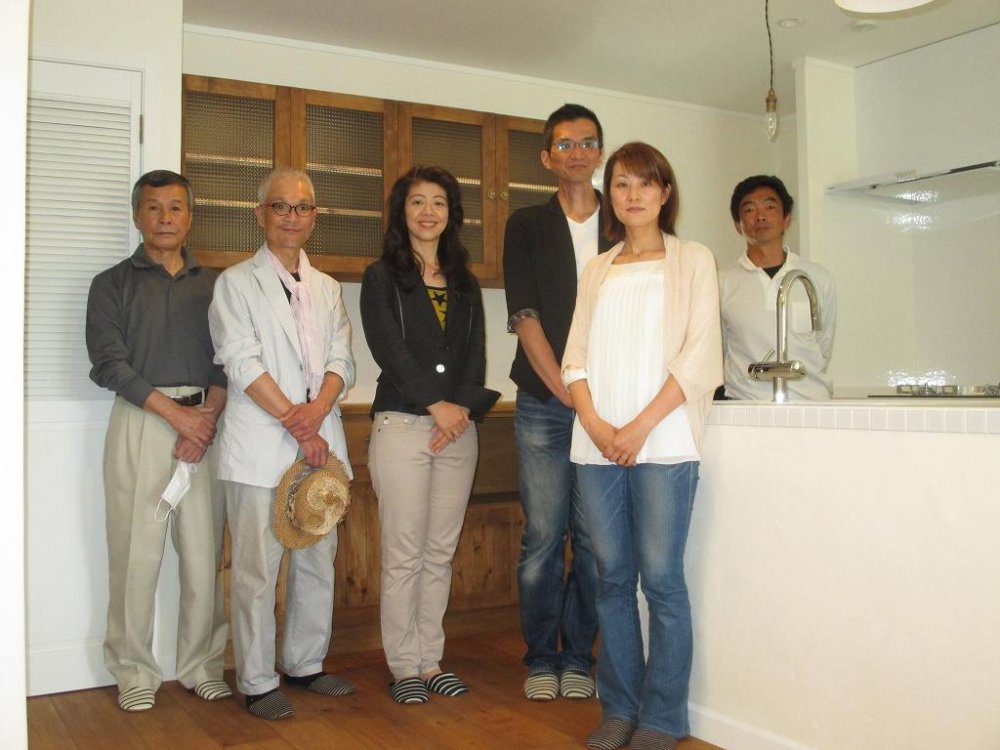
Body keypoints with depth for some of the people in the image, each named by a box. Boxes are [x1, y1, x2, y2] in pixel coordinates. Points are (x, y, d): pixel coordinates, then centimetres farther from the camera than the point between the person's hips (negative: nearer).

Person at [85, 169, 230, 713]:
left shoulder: (212, 284, 15)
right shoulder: (113, 284, 7)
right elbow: (109, 362, -4)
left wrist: (209, 415, -9)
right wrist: (177, 412, -11)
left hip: (205, 423, 2)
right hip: (140, 423, -2)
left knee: (204, 550, 3)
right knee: (136, 550, -1)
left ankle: (201, 666, 14)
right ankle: (134, 672, 12)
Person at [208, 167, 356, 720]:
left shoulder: (327, 288, 19)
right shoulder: (237, 282, 3)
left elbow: (342, 361, 10)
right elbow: (243, 363, -7)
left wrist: (319, 408, -10)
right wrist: (295, 423, -12)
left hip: (320, 442, 5)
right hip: (259, 447, -5)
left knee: (318, 562, 9)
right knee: (256, 569, -2)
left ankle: (305, 664, 24)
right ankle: (257, 681, 10)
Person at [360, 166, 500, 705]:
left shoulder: (465, 284, 17)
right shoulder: (382, 277, 5)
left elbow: (476, 354, 8)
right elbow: (387, 349, -7)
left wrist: (462, 407, -8)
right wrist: (435, 403, -13)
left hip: (459, 425, 4)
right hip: (402, 423, -4)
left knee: (441, 552, 7)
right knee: (403, 553, -1)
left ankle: (431, 660, 17)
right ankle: (403, 666, 9)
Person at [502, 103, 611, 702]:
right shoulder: (527, 226, 8)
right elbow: (525, 317, -1)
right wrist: (568, 392, -10)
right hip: (543, 405, -1)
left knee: (595, 540, 3)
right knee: (543, 537, 1)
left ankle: (578, 659, 17)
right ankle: (541, 659, 15)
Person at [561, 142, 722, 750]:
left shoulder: (692, 260, 7)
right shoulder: (598, 270, 18)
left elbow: (700, 356, -3)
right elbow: (576, 355, 12)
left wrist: (641, 426, -12)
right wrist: (594, 422, -6)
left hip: (662, 442, -4)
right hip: (597, 443, 4)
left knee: (661, 578, -4)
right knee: (613, 577, 6)